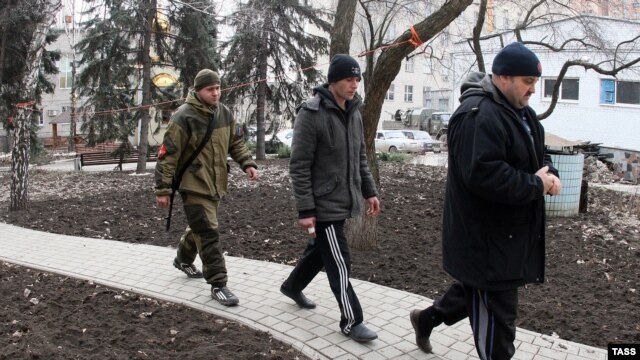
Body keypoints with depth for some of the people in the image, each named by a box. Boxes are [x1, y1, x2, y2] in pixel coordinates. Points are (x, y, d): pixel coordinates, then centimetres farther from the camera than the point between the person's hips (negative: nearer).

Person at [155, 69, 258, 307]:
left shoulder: (224, 113, 4)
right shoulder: (184, 117, -17)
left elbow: (236, 142, 16)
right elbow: (168, 154, -15)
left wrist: (247, 163, -1)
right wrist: (163, 189, -16)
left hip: (215, 184, 8)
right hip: (194, 185, -7)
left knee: (200, 227, 24)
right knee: (209, 233, -9)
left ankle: (183, 259, 50)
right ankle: (218, 284, 0)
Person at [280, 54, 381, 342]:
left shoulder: (354, 112, 7)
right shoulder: (311, 114, -17)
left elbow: (360, 158, 17)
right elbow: (299, 167, -18)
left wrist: (369, 191, 13)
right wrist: (305, 210, -20)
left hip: (343, 202, 8)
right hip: (323, 205, -8)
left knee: (321, 250, 22)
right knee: (339, 263, -1)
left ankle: (292, 286, 45)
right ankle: (351, 322, 13)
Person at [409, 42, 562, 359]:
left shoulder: (520, 111, 12)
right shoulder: (478, 115, -23)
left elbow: (535, 155, 20)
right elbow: (484, 175, -32)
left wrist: (549, 173, -3)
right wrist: (536, 185, -21)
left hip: (506, 230, 11)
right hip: (485, 235, -11)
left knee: (478, 290, 25)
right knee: (496, 313, 2)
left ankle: (426, 318, 45)